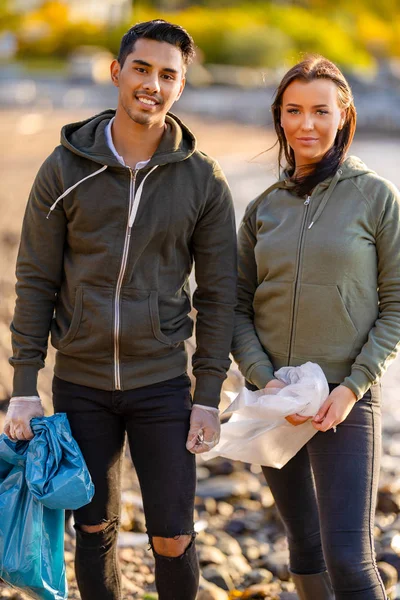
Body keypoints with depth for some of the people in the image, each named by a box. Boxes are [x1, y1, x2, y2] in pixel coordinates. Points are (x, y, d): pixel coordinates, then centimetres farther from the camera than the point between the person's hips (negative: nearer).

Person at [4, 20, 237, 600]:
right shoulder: (64, 169, -3)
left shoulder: (203, 180, -3)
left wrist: (208, 396, -3)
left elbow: (217, 293, 1)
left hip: (161, 383, 0)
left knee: (173, 539, 2)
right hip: (80, 384, 1)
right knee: (94, 530, 11)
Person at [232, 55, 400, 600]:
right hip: (273, 399, 4)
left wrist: (353, 387, -13)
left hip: (346, 400, -4)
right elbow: (237, 310, 7)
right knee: (306, 549, 13)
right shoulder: (263, 208, 7)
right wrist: (266, 381, -9)